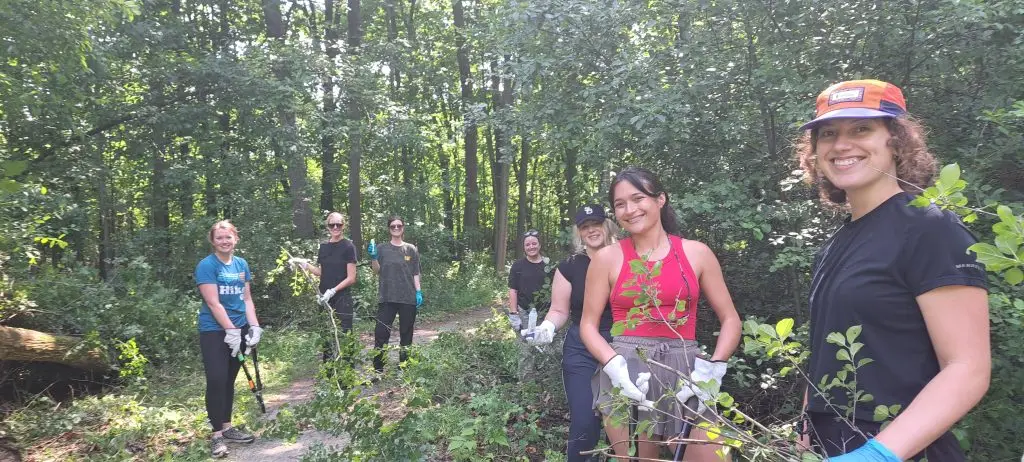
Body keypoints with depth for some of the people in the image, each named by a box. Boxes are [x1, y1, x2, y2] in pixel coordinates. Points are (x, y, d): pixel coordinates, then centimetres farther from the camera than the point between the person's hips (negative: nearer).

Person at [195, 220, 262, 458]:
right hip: (215, 331, -6)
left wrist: (254, 327, -1)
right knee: (216, 380, -8)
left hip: (239, 329, 6)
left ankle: (227, 427, 24)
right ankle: (217, 436, 1)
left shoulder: (242, 264, 7)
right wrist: (231, 331, -18)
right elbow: (213, 303, -16)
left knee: (229, 380, 14)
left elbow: (246, 299, 9)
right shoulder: (206, 265, -10)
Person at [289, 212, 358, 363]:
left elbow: (351, 278, -8)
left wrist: (333, 290, -16)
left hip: (342, 298, -5)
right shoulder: (323, 247, 10)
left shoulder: (348, 247, -6)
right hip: (324, 299, 5)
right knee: (326, 336, 8)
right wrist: (305, 264, 7)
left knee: (343, 336, -9)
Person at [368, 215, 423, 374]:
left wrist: (418, 292, -2)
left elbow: (415, 273, 8)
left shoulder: (411, 249, 8)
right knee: (381, 334, -5)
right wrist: (373, 257, -13)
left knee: (406, 335, 7)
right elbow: (377, 271, 3)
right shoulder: (382, 249, 7)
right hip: (387, 298, 0)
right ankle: (377, 369, 2)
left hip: (408, 298, 1)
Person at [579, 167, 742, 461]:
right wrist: (615, 366, -12)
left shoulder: (697, 253, 5)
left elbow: (730, 320, 9)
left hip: (686, 370, 1)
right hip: (626, 374, -1)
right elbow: (588, 326, 5)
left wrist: (713, 368, -7)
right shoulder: (608, 258, 2)